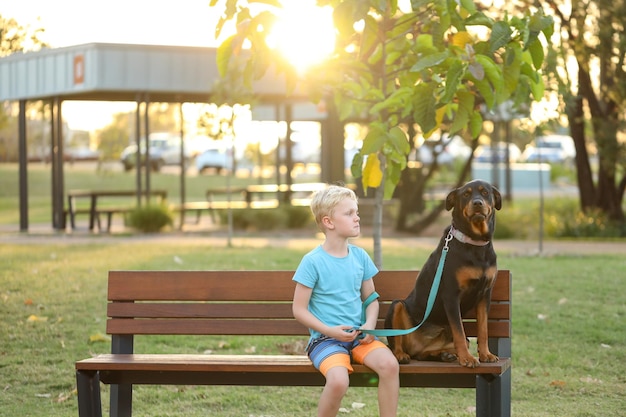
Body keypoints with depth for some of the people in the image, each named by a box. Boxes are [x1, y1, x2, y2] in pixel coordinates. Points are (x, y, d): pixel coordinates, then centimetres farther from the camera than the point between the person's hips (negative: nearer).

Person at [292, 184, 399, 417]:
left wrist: (370, 324, -5)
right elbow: (299, 310, -5)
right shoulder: (312, 262, -7)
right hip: (325, 338, -4)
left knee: (389, 364, -25)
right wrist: (330, 330, -16)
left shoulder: (360, 257, 7)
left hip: (358, 336, 5)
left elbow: (371, 299, 16)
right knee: (339, 380, -33)